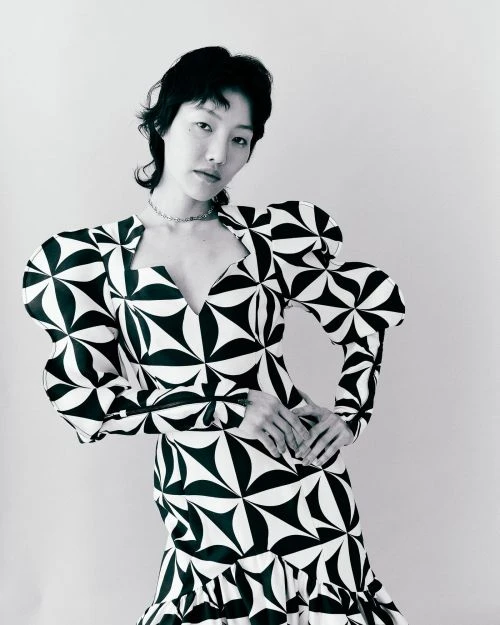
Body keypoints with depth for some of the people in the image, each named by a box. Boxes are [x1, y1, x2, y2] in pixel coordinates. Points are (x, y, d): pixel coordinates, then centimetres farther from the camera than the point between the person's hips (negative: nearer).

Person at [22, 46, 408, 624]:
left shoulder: (275, 234, -2)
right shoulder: (88, 257, -2)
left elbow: (375, 306, 10)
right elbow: (85, 402, -6)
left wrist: (350, 414, -1)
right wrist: (223, 410, -13)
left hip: (308, 501, 0)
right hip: (200, 524, 0)